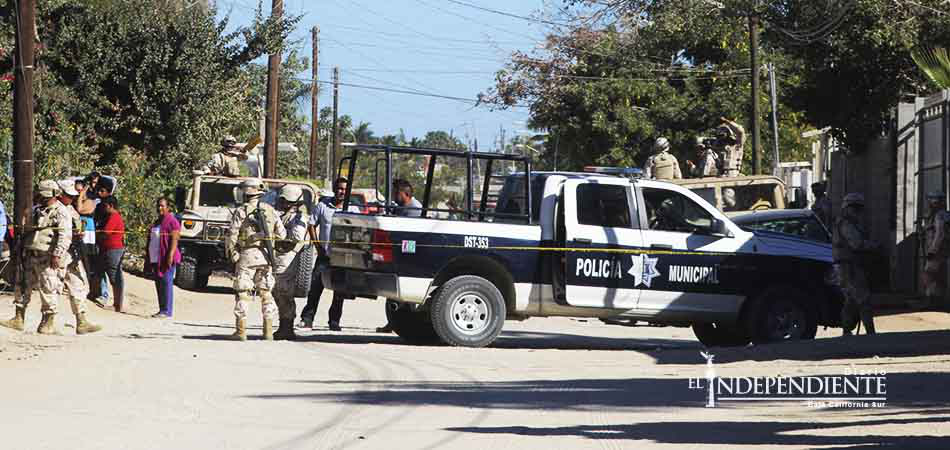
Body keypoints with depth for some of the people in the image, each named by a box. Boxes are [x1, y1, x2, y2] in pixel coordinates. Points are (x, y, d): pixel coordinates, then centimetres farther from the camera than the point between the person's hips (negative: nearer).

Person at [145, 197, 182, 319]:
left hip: (166, 259, -9)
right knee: (159, 285, 10)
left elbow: (174, 240, -15)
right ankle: (162, 310, 14)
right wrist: (148, 258, 20)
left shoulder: (172, 222, -7)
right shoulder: (156, 223, 20)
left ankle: (167, 311, -11)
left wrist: (170, 255, -23)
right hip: (155, 259, 9)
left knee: (166, 283, -10)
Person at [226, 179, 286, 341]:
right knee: (266, 293, 11)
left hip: (247, 256, -3)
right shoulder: (270, 210, 5)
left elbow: (232, 236, -8)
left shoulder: (241, 212, -5)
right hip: (266, 256, 3)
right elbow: (281, 233, 9)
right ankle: (268, 331, 8)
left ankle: (241, 331, 0)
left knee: (243, 293, 3)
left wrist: (231, 254, 7)